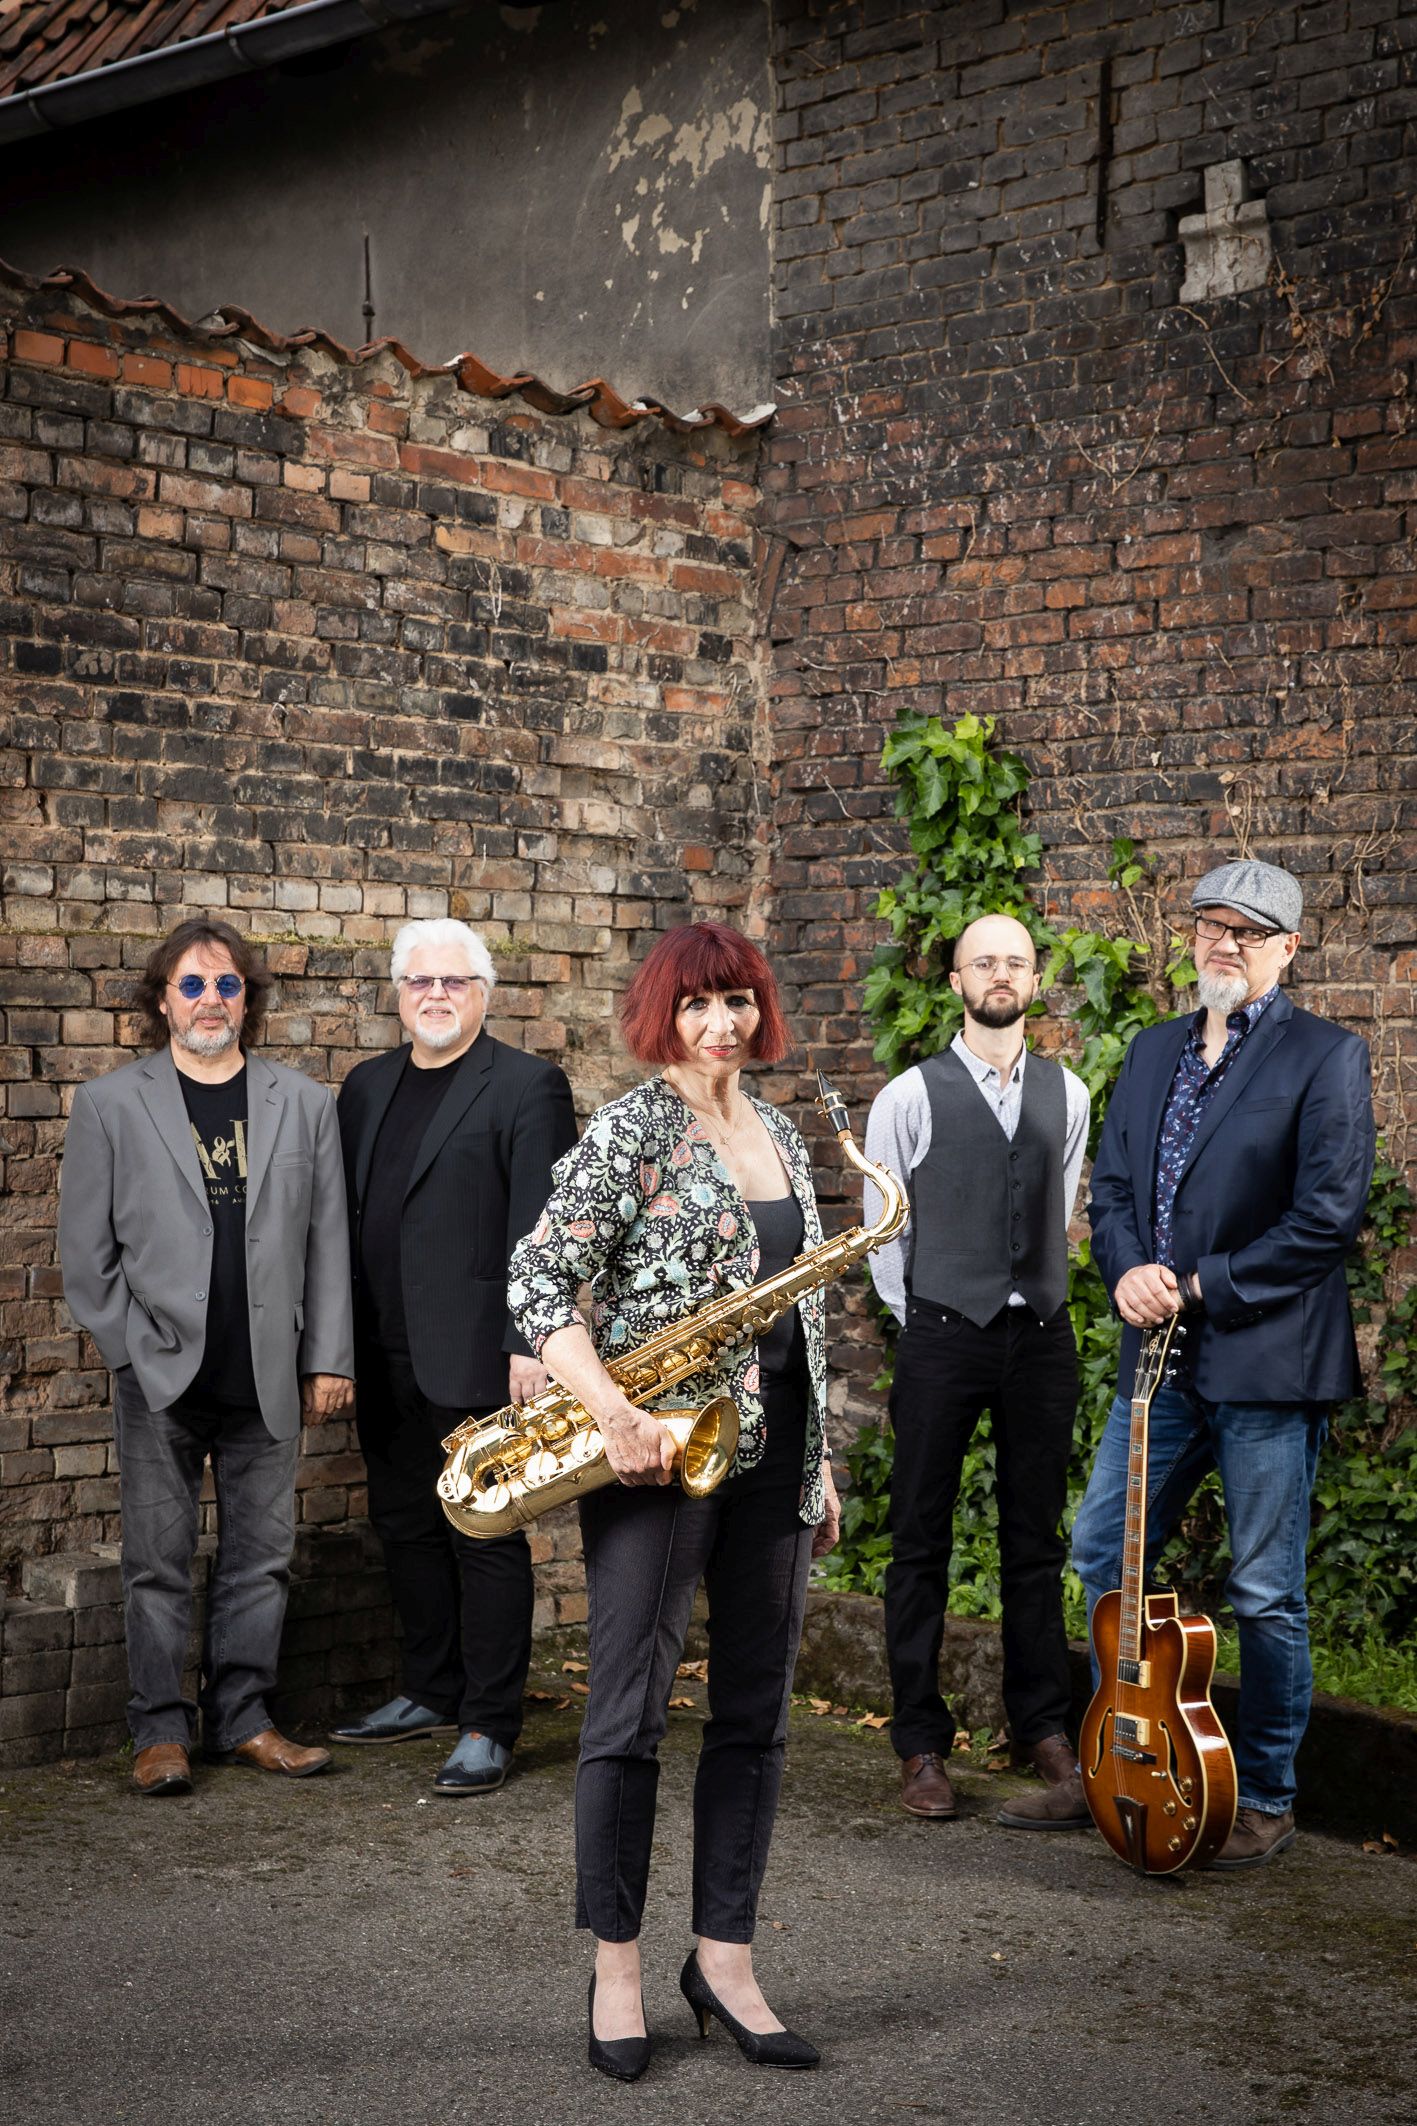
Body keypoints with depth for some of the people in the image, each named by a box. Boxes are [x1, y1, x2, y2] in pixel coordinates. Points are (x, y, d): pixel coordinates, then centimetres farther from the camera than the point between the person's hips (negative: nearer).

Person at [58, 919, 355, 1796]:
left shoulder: (305, 1104, 8)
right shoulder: (110, 1104, 3)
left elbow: (328, 1241, 7)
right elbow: (87, 1251, 3)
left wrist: (329, 1359, 3)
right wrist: (131, 1351, -3)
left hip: (268, 1383, 2)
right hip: (160, 1382, -2)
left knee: (263, 1560, 7)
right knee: (160, 1566, 4)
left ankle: (244, 1718, 19)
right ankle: (163, 1730, 14)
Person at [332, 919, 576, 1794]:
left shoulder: (527, 1086, -5)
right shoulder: (368, 1087, 14)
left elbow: (541, 1228, -11)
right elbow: (350, 1215, 16)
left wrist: (529, 1344, -17)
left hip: (476, 1356, -6)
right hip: (386, 1358, 7)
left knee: (486, 1539, 0)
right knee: (406, 1527, 14)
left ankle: (489, 1725, 8)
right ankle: (433, 1693, 28)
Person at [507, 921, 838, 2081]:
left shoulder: (783, 1135, 14)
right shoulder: (629, 1130, -7)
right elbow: (539, 1281, -13)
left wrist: (821, 1460, 16)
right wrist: (611, 1412, -23)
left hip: (771, 1453, 7)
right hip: (658, 1452, -7)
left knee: (755, 1715, 9)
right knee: (631, 1713, 0)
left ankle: (725, 1960, 20)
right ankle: (616, 1966, 13)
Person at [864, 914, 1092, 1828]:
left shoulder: (1067, 1093, 9)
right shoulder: (911, 1096, -2)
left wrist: (1039, 1299, 13)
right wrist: (922, 1322, 5)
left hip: (1041, 1335, 3)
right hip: (942, 1336, -3)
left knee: (1035, 1542, 8)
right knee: (922, 1543, 2)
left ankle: (1049, 1735, 16)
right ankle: (923, 1748, 10)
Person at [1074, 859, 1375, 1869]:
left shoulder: (1326, 1056, -8)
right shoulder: (1152, 1051, 13)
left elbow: (1330, 1215, -15)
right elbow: (1113, 1186, 14)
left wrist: (1202, 1286, -14)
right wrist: (1128, 1269, -7)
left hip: (1268, 1363, -7)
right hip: (1163, 1356, 7)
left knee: (1266, 1594, 2)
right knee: (1102, 1551, 13)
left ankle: (1266, 1800, 18)